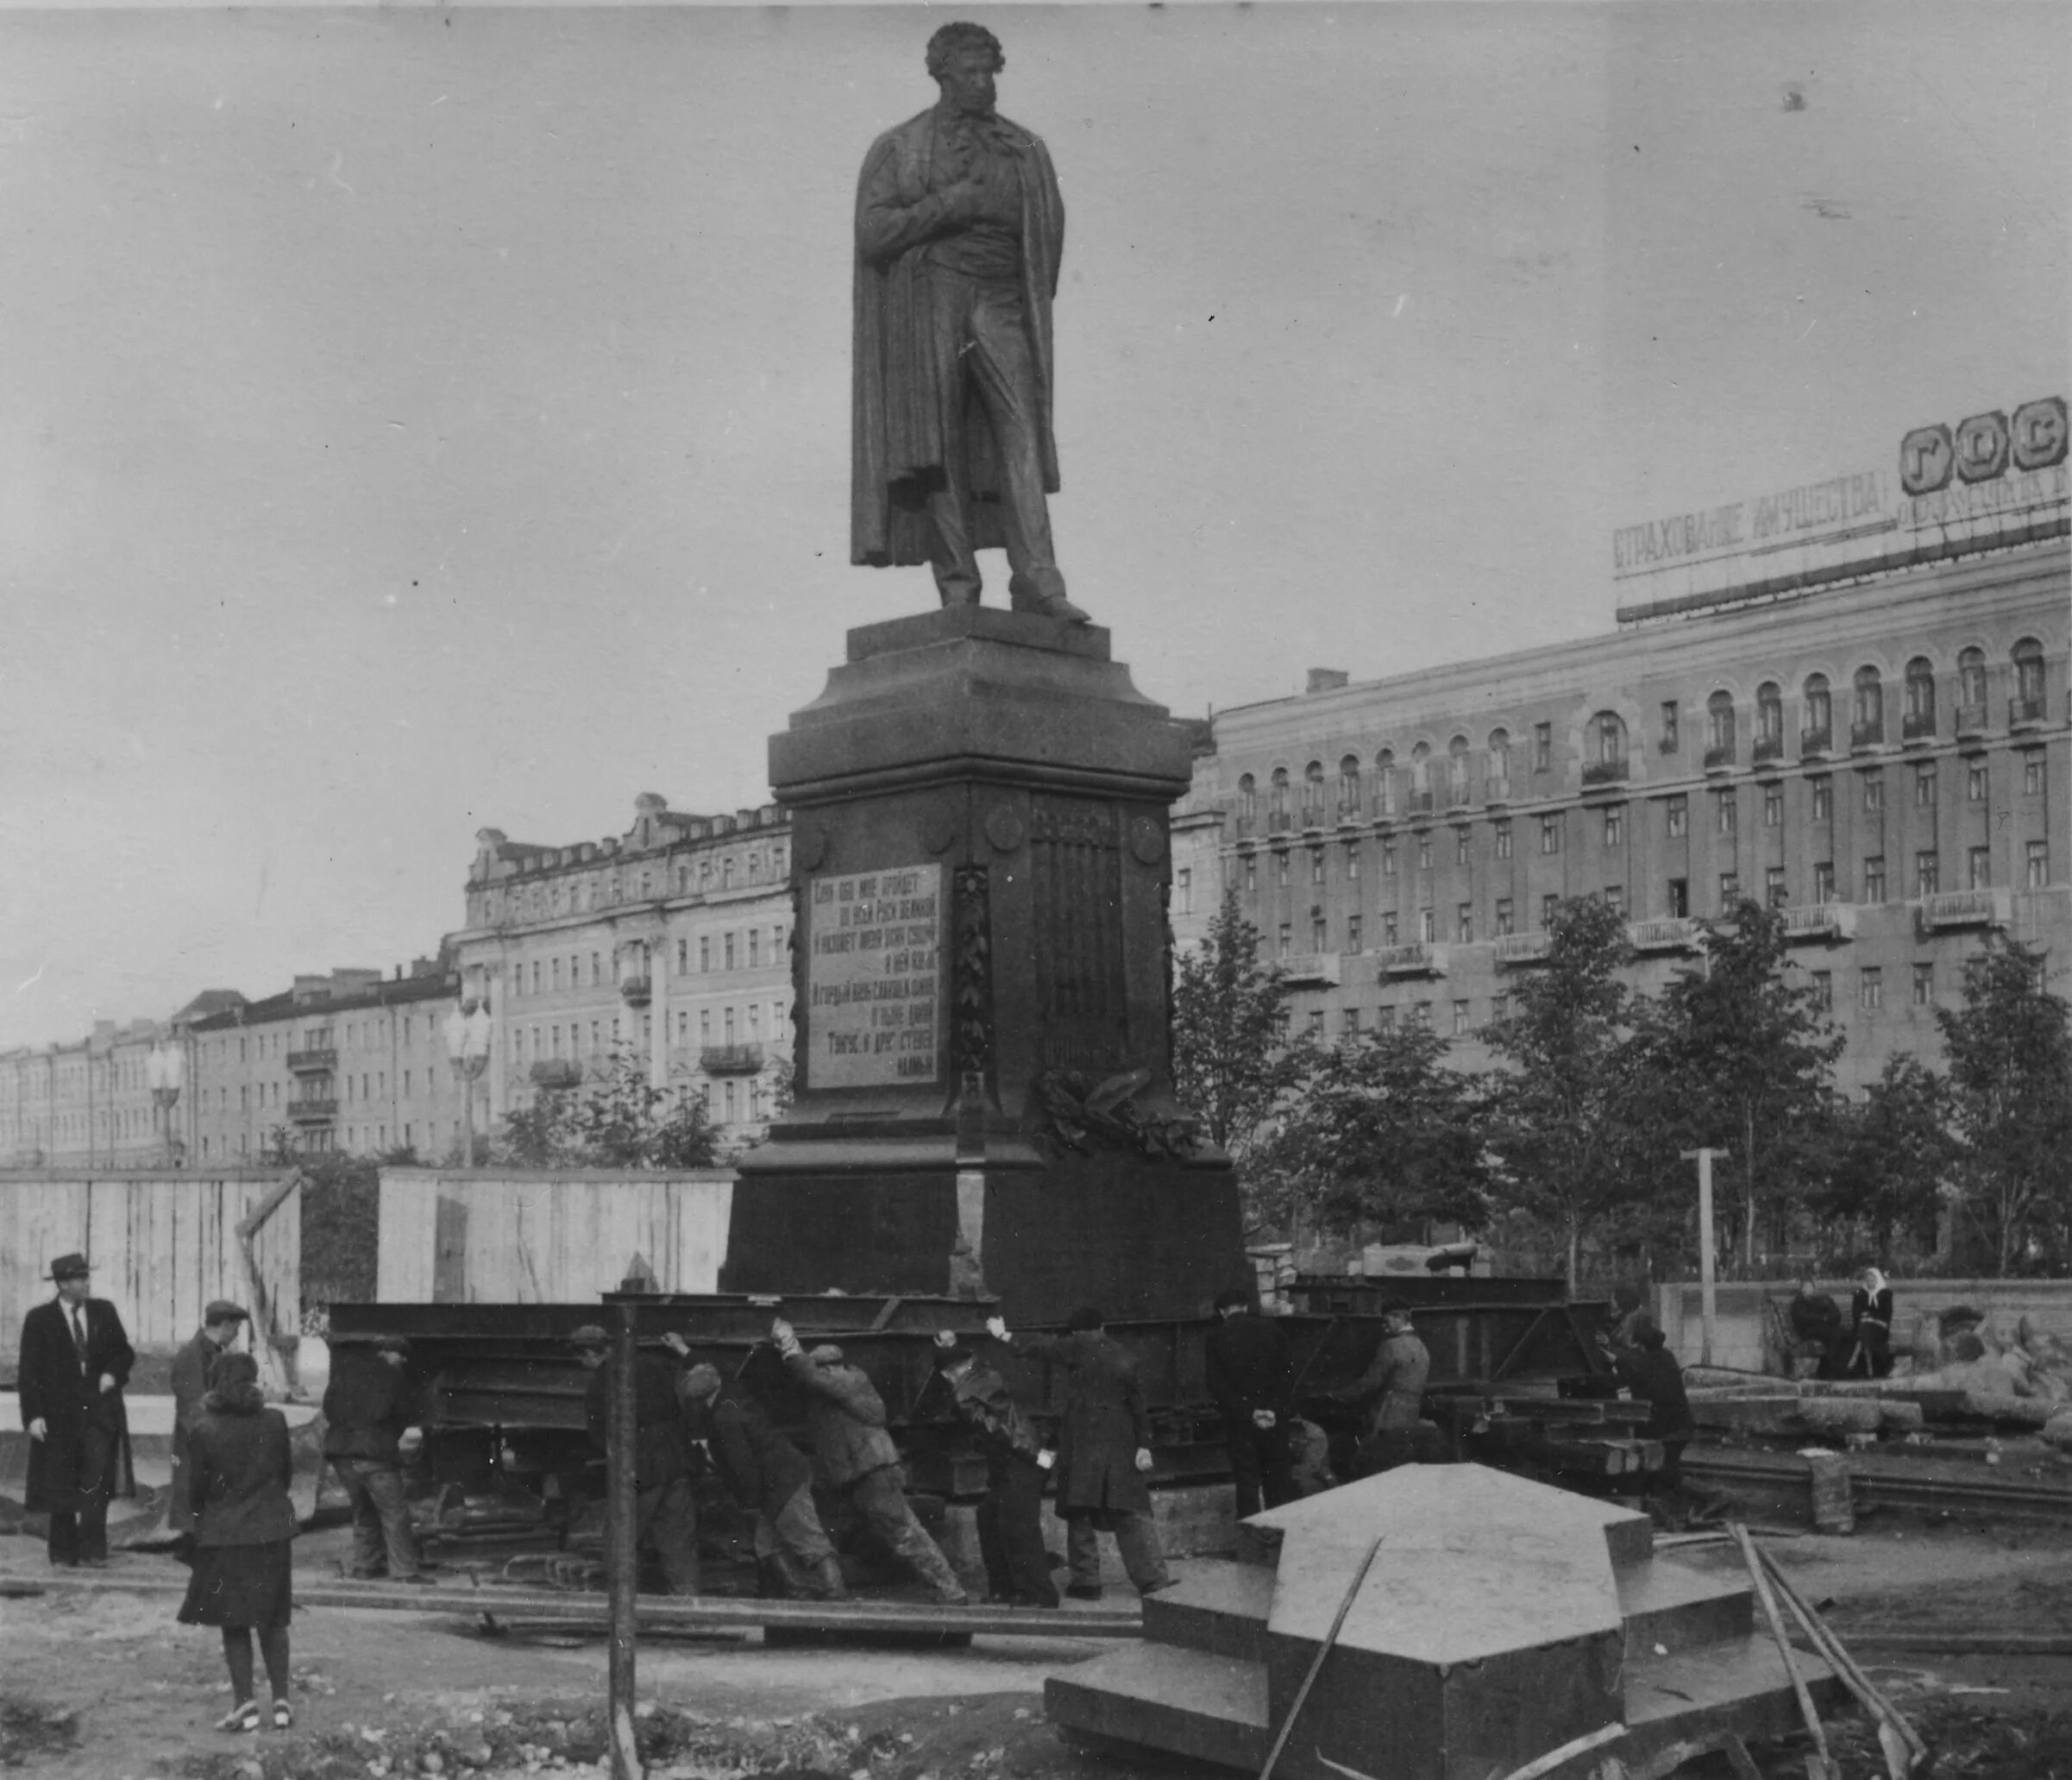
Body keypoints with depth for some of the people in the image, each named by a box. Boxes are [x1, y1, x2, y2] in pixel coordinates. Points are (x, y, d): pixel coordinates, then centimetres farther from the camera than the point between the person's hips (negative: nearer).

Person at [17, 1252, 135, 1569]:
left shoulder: (103, 1311, 6)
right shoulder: (39, 1320, -1)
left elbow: (124, 1352, 16)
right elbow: (29, 1371, -3)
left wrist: (113, 1374, -4)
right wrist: (33, 1415, -11)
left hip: (99, 1409, 1)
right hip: (59, 1414, -1)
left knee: (97, 1481, -11)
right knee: (61, 1487, 6)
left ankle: (92, 1550, -8)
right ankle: (63, 1553, 17)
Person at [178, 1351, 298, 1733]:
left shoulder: (204, 1432, -12)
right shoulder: (274, 1422, -6)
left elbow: (196, 1490, -8)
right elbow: (287, 1471, 4)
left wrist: (202, 1514, 14)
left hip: (223, 1534, -2)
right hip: (271, 1532, 2)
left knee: (234, 1623, 7)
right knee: (272, 1620, 13)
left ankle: (245, 1703, 4)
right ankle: (281, 1700, 11)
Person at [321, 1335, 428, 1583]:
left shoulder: (346, 1370, 12)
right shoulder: (396, 1380, 3)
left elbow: (328, 1407, 13)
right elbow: (403, 1419, 7)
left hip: (340, 1451, 5)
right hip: (375, 1451, -5)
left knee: (362, 1510, 21)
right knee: (394, 1514, 1)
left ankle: (364, 1564, 24)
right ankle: (404, 1571, -2)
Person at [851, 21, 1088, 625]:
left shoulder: (1025, 150, 16)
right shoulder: (898, 149, 9)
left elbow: (1048, 234, 17)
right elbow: (871, 234, -2)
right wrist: (952, 203, -8)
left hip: (999, 305, 2)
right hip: (926, 302, -2)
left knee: (1019, 431, -13)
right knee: (942, 448, -7)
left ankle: (1036, 581, -21)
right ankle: (958, 587, -6)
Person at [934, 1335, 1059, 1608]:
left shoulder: (965, 1397, -14)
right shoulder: (984, 1375, 9)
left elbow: (997, 1428, -21)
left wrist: (1035, 1453, -23)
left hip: (1017, 1466, -10)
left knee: (1018, 1528, -8)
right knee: (989, 1517, 16)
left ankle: (1039, 1595, -7)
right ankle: (1002, 1587, 21)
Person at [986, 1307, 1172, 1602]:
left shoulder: (1080, 1347, -2)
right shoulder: (1124, 1357, 11)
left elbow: (1044, 1347, 1)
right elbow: (1139, 1405, 10)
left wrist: (1005, 1336, 11)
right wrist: (1144, 1446, 10)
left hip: (1082, 1440, -4)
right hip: (1120, 1442, 4)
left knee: (1080, 1513, 3)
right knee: (1132, 1513, 5)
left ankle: (1086, 1580, 3)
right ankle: (1152, 1576, 0)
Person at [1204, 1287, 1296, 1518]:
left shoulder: (1216, 1337, -2)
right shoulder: (1272, 1329, 1)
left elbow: (1217, 1386, -8)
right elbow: (1287, 1375, -2)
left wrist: (1248, 1413, -9)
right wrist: (1276, 1409, -6)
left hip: (1239, 1421, -1)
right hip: (1275, 1419, 1)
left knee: (1247, 1485, 4)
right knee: (1279, 1484, 10)